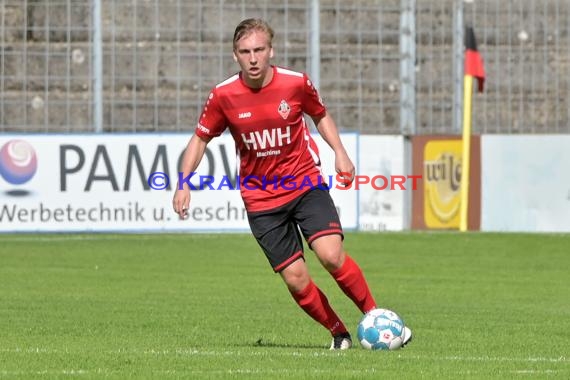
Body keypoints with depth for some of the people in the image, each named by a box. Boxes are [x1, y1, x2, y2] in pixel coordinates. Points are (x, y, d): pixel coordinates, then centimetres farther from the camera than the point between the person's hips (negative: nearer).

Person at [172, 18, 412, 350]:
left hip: (306, 183, -1)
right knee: (296, 280, -6)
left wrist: (340, 152, -2)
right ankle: (340, 333, 14)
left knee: (331, 254, -22)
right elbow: (200, 139, 6)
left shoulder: (296, 83, -8)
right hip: (261, 199, 1)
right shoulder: (223, 96, -9)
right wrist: (183, 183, -4)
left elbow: (321, 115, 13)